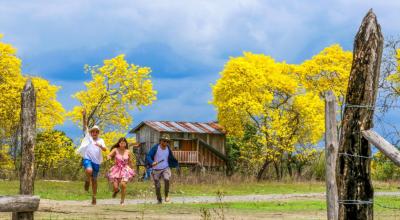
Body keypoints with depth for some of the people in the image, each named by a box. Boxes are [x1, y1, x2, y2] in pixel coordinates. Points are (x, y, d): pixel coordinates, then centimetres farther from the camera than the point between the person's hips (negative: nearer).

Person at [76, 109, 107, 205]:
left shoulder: (100, 140, 9)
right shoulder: (88, 136, 7)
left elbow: (105, 149, -7)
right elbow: (85, 126, -1)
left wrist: (100, 146, -28)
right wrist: (84, 116, -14)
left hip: (96, 161, 2)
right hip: (87, 159, -2)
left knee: (94, 180, 8)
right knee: (89, 171, -33)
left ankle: (94, 197, 19)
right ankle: (87, 181, 0)